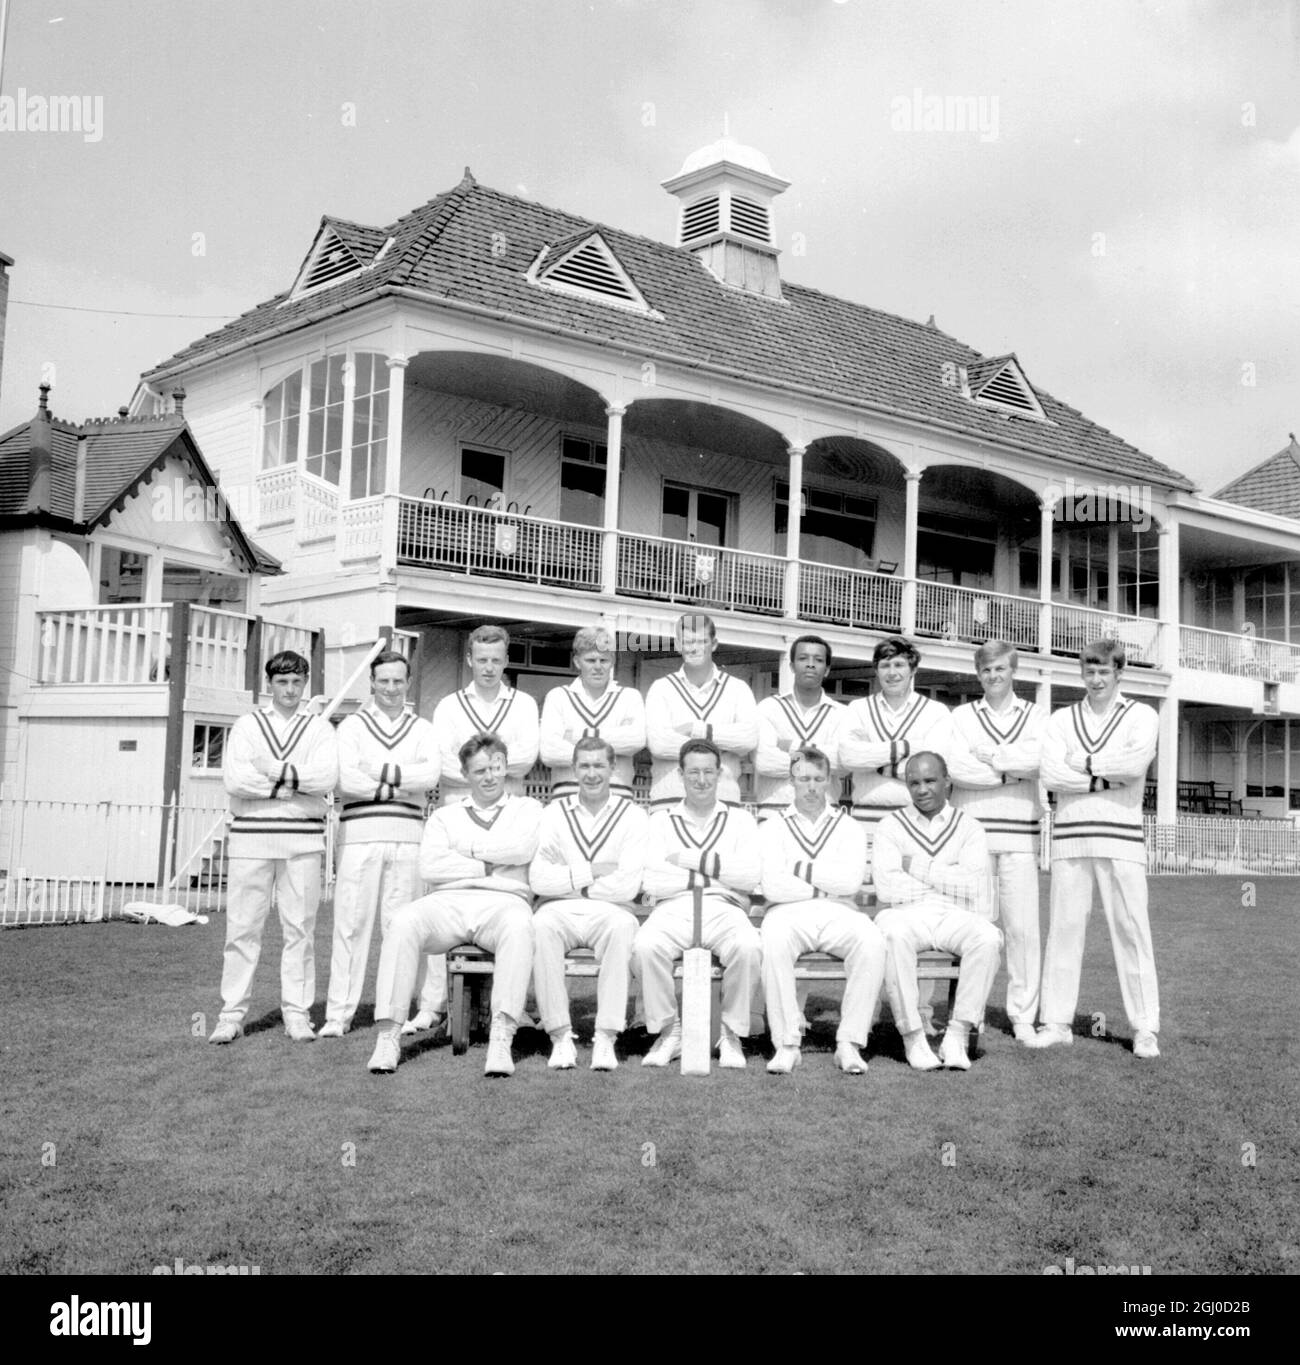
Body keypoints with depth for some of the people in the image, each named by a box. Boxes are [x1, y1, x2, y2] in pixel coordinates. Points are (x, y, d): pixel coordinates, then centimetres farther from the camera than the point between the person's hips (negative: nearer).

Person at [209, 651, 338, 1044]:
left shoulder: (320, 729, 11)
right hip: (250, 836, 0)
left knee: (300, 927, 2)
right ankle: (232, 1015, 5)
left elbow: (327, 777, -7)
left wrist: (274, 772, -10)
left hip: (303, 839, 0)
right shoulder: (246, 726, 10)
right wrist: (294, 785, -7)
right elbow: (234, 779, -6)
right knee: (242, 927, -1)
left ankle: (297, 1014, 8)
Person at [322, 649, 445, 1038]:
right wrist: (403, 786, -5)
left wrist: (380, 771, -8)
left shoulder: (422, 729, 15)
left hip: (408, 834, 1)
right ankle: (338, 1014, 1)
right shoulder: (352, 725, 10)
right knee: (351, 923, -3)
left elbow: (430, 775, -4)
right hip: (360, 832, -1)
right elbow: (346, 779, -5)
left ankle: (431, 1005, 4)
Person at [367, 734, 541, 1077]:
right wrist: (487, 867, 0)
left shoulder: (526, 808, 20)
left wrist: (467, 847, 5)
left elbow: (521, 849, -3)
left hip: (503, 901, -2)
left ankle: (501, 1039, -42)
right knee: (404, 923, -30)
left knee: (518, 926, -38)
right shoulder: (445, 816, 24)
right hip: (449, 901, 2)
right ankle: (388, 1035, -28)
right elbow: (429, 866, 6)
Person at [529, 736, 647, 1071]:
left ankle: (606, 1037, -29)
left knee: (622, 925, -35)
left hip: (608, 911, -1)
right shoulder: (554, 813, 10)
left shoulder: (633, 816, 4)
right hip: (560, 911, 1)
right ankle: (560, 1036, -24)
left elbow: (627, 886, -9)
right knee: (542, 925, -33)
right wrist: (590, 872, -9)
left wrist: (568, 881, -3)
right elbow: (537, 879, -3)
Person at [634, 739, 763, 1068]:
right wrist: (715, 876, -1)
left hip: (724, 909, 0)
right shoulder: (661, 820, 18)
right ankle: (668, 1031, -11)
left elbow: (751, 875, -1)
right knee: (645, 946, -33)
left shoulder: (740, 820, 18)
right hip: (674, 908, 0)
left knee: (749, 947, -34)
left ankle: (732, 1033, -11)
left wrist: (690, 860, -2)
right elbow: (653, 881, 1)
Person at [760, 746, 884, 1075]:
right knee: (774, 942, -37)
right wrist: (827, 888, -3)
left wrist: (800, 869, -1)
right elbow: (773, 886, -4)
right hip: (789, 913, -1)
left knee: (872, 942, -32)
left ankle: (850, 1043, -24)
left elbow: (851, 880, -3)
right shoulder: (774, 827, 13)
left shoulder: (849, 827, 17)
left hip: (838, 914, 1)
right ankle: (786, 1043, -26)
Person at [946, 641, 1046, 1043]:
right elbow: (954, 764, -6)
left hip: (1019, 833, 0)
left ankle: (1023, 1016, 3)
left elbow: (1037, 757, -8)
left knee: (1022, 926, -4)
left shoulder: (1036, 716, 14)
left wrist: (986, 755, -3)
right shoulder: (963, 716, 12)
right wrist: (1012, 769, -6)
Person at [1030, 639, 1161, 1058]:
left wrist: (1083, 763, -5)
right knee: (1063, 928, 3)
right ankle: (1056, 1022, 9)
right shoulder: (1061, 720, 13)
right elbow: (1050, 774, -3)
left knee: (1131, 929, -2)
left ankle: (1145, 1028, 3)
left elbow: (1137, 761, -13)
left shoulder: (1141, 716, 7)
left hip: (1121, 837, -2)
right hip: (1069, 835, 2)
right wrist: (1106, 779, -10)